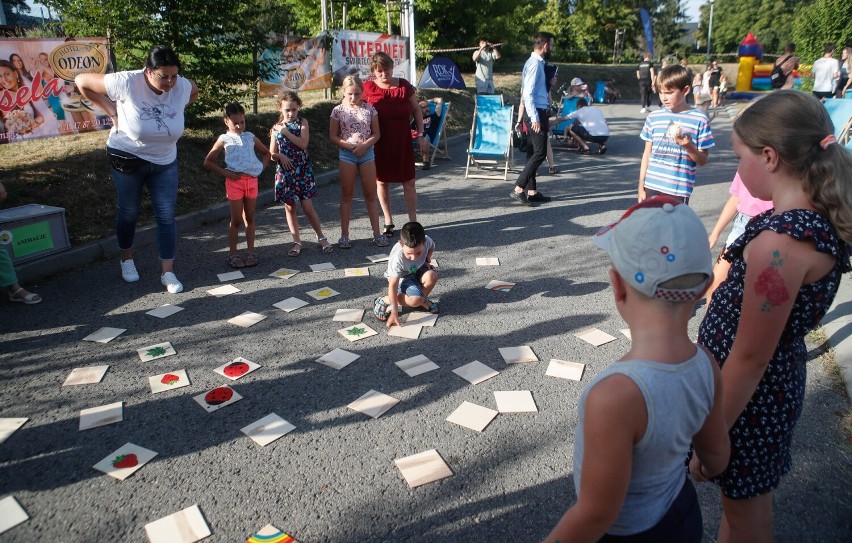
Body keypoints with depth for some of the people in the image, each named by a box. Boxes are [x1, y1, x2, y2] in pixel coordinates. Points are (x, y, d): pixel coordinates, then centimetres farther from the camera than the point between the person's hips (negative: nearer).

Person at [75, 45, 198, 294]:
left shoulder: (183, 86, -13)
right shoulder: (126, 82, -23)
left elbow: (194, 92, 13)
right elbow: (81, 81, -11)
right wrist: (111, 110, -13)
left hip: (165, 161, 3)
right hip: (128, 158, -2)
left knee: (166, 216, -1)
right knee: (129, 213, 11)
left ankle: (167, 272, 7)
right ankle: (127, 260, 34)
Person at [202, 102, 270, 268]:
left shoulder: (250, 137, 10)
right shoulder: (224, 139, 1)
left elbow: (266, 153, 24)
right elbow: (208, 162, 3)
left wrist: (261, 167, 7)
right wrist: (225, 173, -6)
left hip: (252, 180, 3)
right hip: (235, 181, -3)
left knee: (249, 218, 10)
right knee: (236, 219, 1)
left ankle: (250, 252, 17)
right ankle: (232, 254, 11)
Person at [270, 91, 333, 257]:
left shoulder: (302, 122, 1)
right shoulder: (276, 128, 7)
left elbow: (303, 144, -14)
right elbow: (272, 154, 7)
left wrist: (286, 132, -15)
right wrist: (280, 156, -14)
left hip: (302, 170, -2)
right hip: (284, 171, 2)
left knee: (307, 206, -3)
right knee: (289, 207, 7)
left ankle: (321, 237, 12)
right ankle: (297, 241, 17)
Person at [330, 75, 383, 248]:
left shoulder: (369, 109, 1)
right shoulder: (338, 110, -2)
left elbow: (376, 133, 3)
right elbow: (333, 137, 0)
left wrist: (364, 145, -14)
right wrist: (348, 146, -15)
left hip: (367, 153, 1)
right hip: (346, 154, -1)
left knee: (371, 194, 5)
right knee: (347, 195, 5)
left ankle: (376, 233, 12)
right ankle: (344, 234, 11)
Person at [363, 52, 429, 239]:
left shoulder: (404, 86, -2)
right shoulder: (368, 88, -5)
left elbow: (416, 110, 6)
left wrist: (421, 135, 1)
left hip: (402, 142, 0)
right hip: (379, 144, 0)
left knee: (408, 182, 2)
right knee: (382, 182, 8)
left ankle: (413, 222, 12)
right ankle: (388, 222, 22)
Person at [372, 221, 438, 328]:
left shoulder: (426, 241, -26)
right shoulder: (397, 258, -36)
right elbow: (392, 286, -29)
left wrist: (427, 260, -12)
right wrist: (394, 312, -30)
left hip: (418, 270, 5)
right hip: (402, 277, -4)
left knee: (432, 276, -30)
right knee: (415, 300, -30)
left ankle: (423, 300, 3)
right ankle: (383, 300, -5)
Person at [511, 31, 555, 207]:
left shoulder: (537, 62, 16)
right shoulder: (535, 64, -14)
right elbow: (528, 94, -21)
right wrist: (535, 118, -25)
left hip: (539, 112, 10)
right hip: (537, 113, -10)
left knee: (534, 153, 11)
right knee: (540, 153, -12)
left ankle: (532, 191, 16)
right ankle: (518, 190, -13)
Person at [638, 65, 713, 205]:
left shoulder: (699, 120, -4)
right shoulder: (654, 117, 5)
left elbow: (703, 161, 0)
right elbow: (647, 154, 11)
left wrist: (689, 146, -20)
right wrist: (641, 187, 8)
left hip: (678, 191, -3)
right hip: (651, 187, 4)